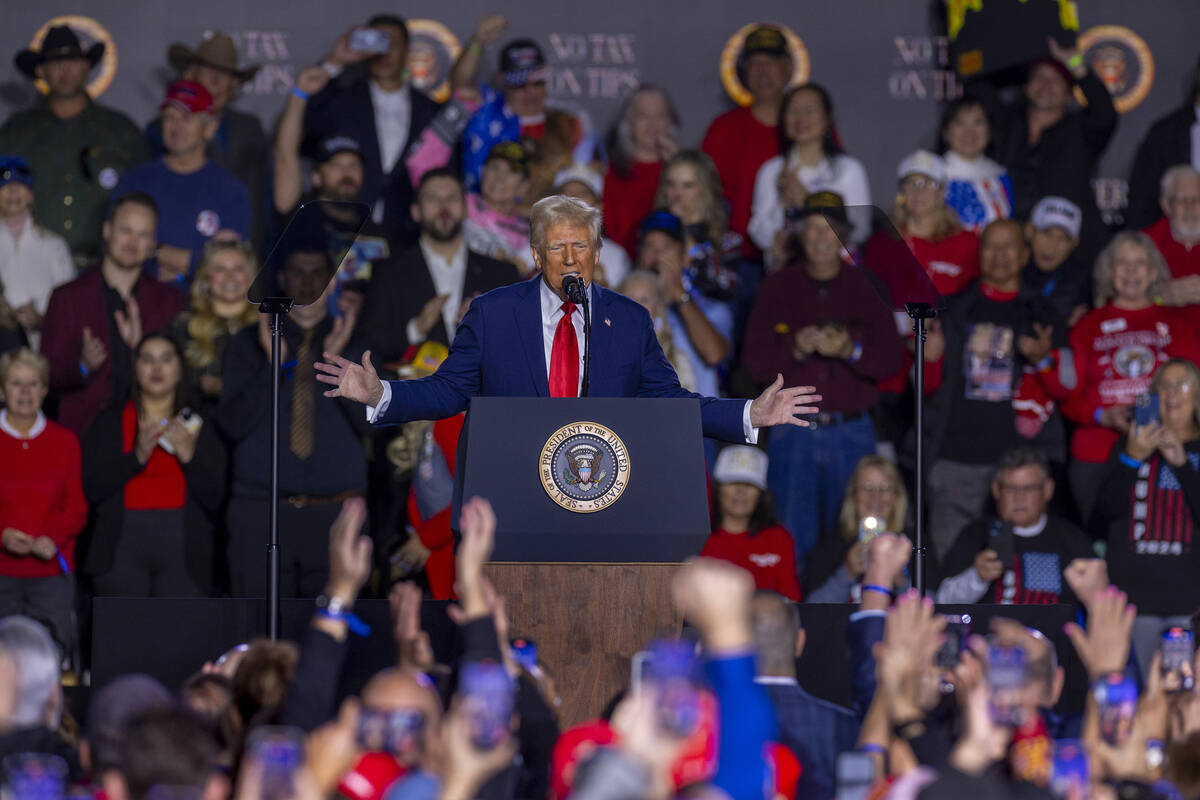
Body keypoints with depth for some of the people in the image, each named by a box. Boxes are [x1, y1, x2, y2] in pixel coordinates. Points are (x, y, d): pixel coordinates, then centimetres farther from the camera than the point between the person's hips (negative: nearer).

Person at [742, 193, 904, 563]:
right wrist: (796, 349, -17)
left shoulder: (866, 288, 6)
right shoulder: (778, 287, 7)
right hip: (793, 433, 0)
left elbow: (891, 359, -1)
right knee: (792, 543, -1)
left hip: (851, 433, 0)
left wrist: (851, 350, -20)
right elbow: (754, 362, 1)